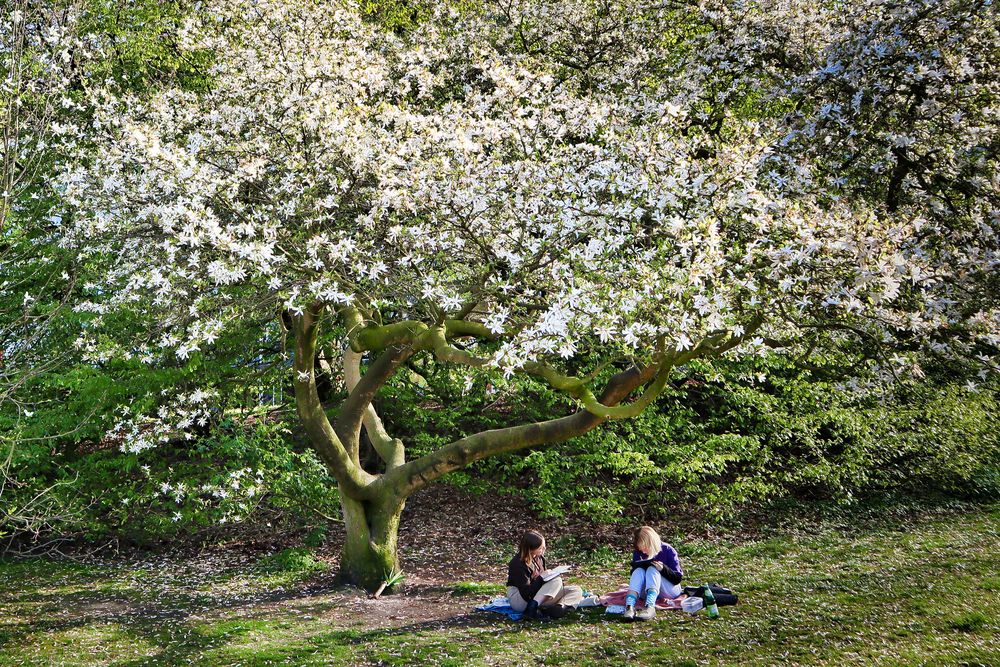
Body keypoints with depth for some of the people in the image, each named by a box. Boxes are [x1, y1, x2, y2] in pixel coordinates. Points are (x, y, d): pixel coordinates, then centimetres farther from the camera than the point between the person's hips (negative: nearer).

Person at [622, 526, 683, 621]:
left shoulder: (668, 551, -11)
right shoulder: (638, 553, 0)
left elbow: (678, 578, -12)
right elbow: (634, 575, 1)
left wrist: (663, 569, -30)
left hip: (671, 591, -3)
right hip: (648, 591, 3)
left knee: (652, 569, -30)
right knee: (639, 571, -25)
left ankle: (650, 608, -56)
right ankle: (629, 607, -49)